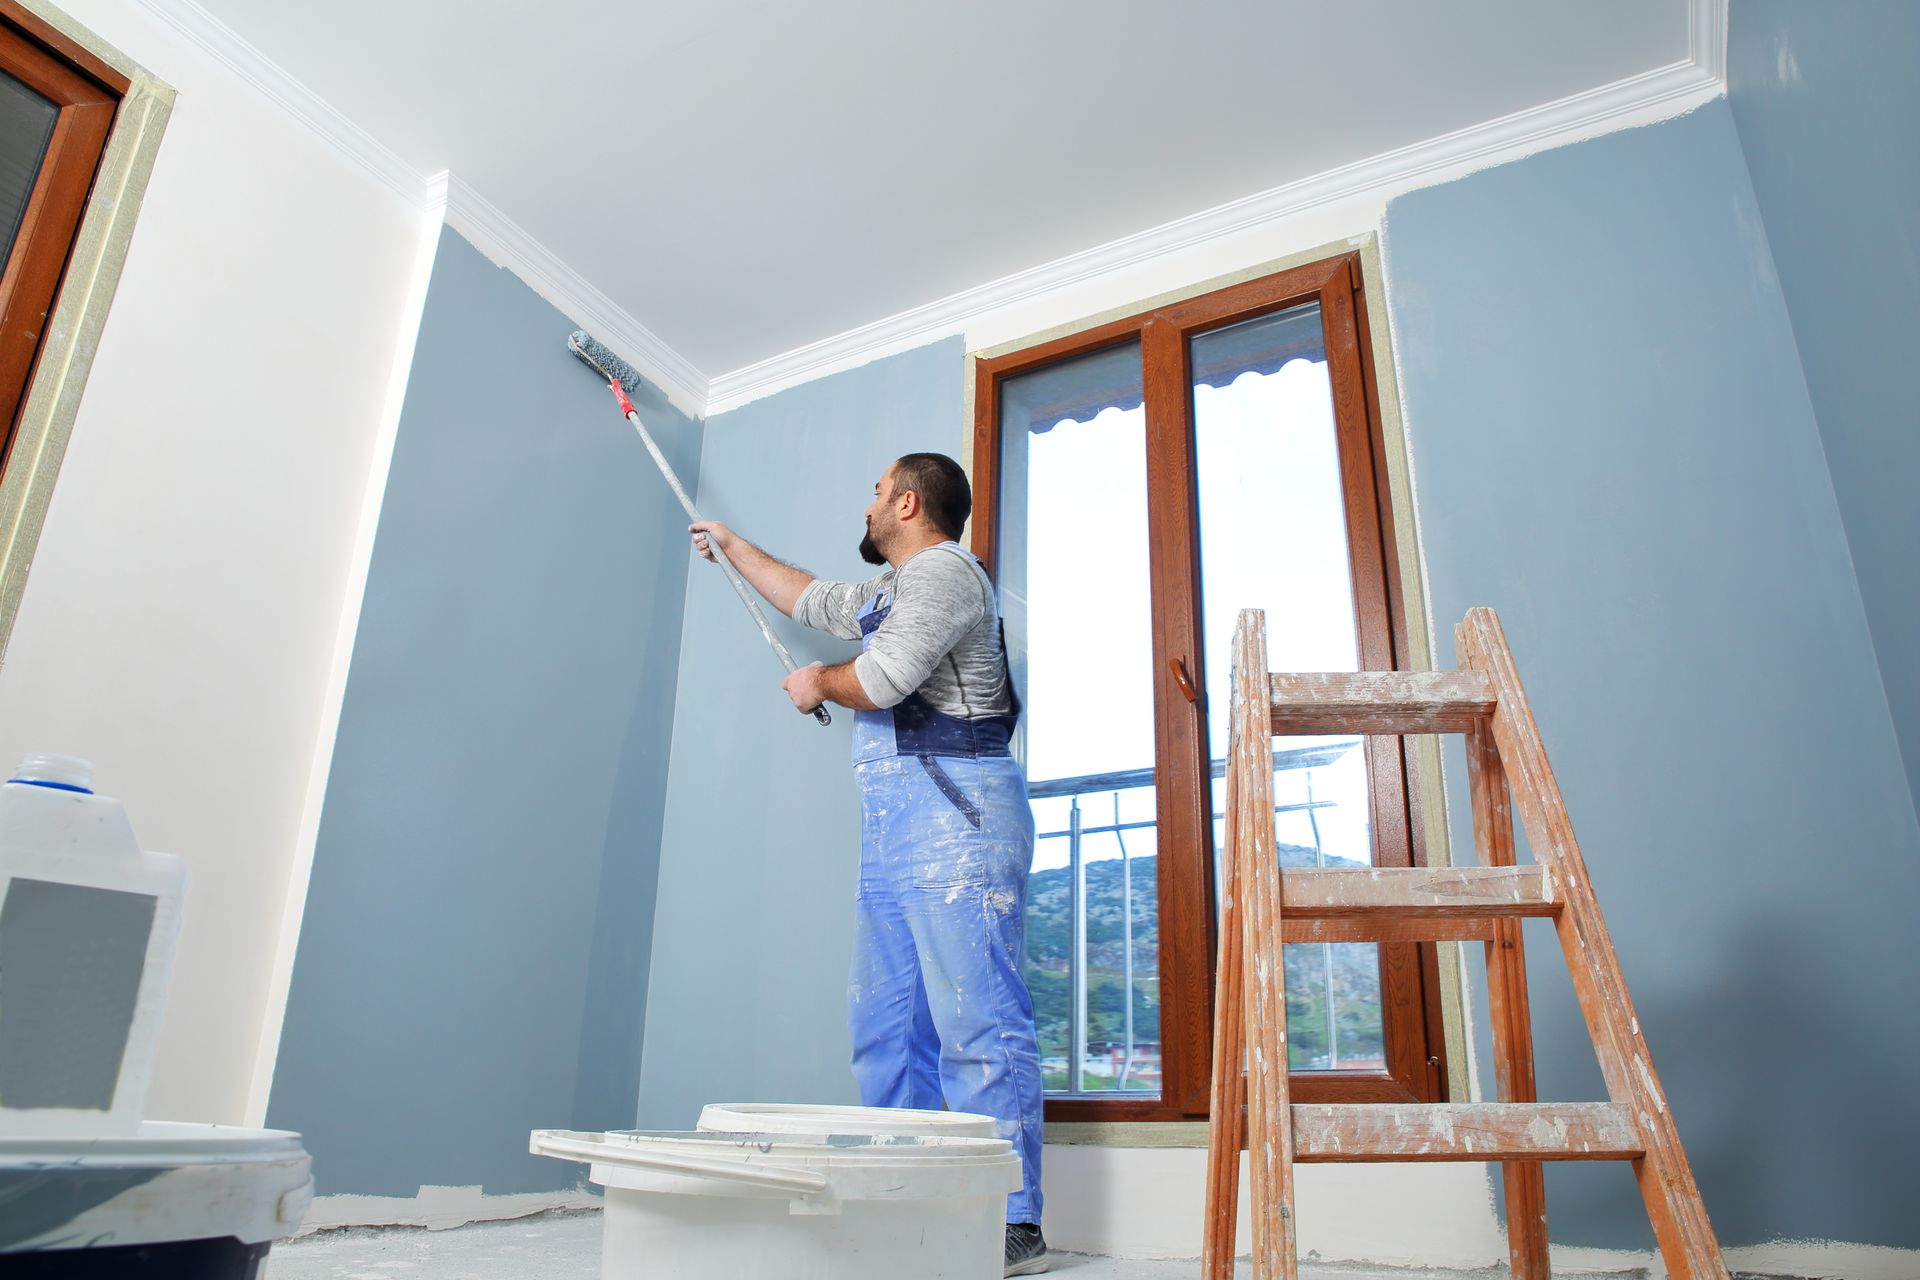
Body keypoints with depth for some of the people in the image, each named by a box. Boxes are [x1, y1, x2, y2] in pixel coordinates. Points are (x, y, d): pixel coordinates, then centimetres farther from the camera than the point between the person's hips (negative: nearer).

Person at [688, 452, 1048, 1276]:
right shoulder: (887, 592, 29)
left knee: (975, 1022, -12)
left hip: (954, 812, -10)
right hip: (894, 823, 10)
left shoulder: (942, 569, -3)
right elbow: (807, 598, 45)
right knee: (886, 1028, 7)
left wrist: (818, 682, 7)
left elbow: (881, 678, -15)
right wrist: (731, 545, 55)